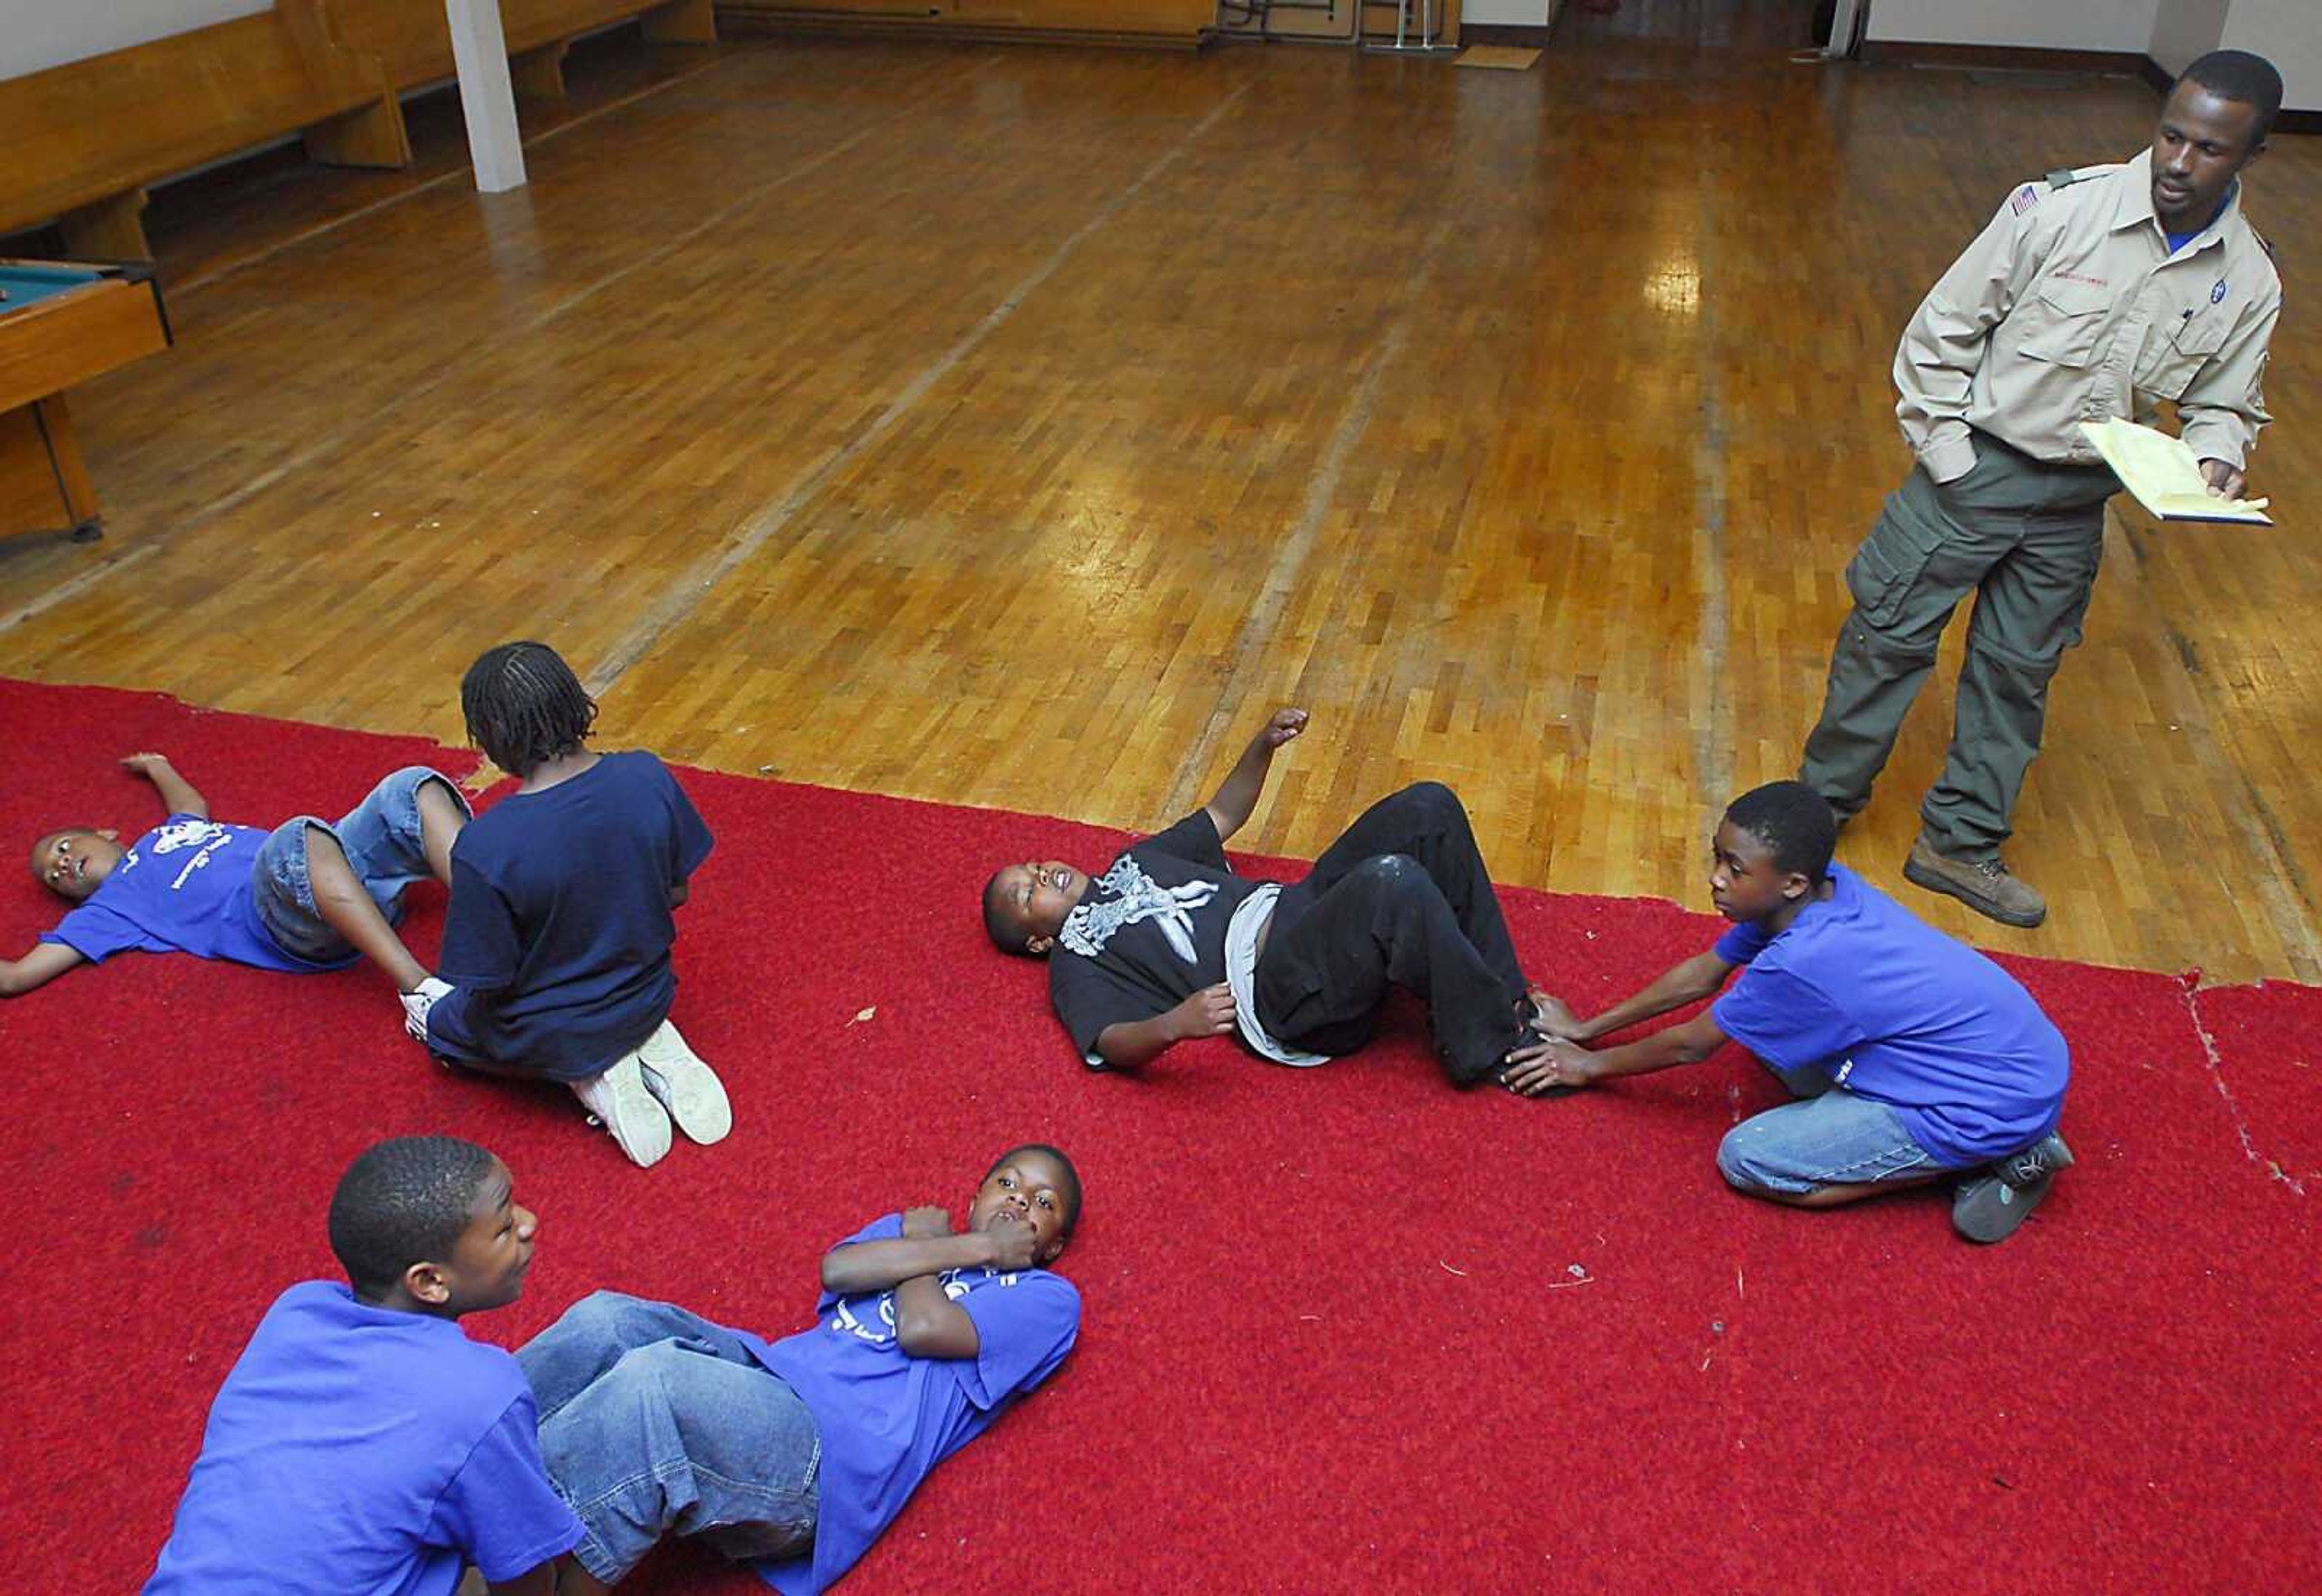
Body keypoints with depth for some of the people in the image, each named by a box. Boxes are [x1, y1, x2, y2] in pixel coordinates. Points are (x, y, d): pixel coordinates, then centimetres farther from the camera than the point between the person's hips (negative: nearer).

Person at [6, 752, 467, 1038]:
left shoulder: (170, 830, 37)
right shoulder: (108, 907, 20)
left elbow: (196, 805, 61)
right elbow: (15, 977, 12)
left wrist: (159, 767, 75)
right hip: (289, 923, -6)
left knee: (413, 786, -22)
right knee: (299, 838, -41)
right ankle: (418, 990, -54)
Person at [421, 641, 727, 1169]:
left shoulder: (484, 848, -32)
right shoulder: (648, 778, -20)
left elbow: (491, 984, -20)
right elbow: (677, 893, -5)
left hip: (549, 1040, -4)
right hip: (649, 999, 5)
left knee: (434, 1016, 29)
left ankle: (587, 1076, 5)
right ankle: (651, 1046, 9)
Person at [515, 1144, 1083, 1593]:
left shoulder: (1046, 1297, 13)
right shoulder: (906, 1226, 30)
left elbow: (923, 1329, -6)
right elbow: (836, 1271, 5)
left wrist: (924, 1244, 14)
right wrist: (973, 1246, 7)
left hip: (835, 1456, -6)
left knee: (653, 1382, -31)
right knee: (606, 1319, -19)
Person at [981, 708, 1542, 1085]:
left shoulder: (1131, 863, 30)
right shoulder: (1075, 961, 8)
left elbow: (1221, 815, 34)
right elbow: (1111, 1042, -11)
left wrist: (1263, 745, 16)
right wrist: (1174, 1024, -35)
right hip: (1279, 988, -8)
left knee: (1428, 807, -11)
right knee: (1392, 882, -36)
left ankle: (1502, 997, -6)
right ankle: (1495, 1048, -20)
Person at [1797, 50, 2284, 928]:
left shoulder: (2249, 282, -3)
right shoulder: (2061, 207, -15)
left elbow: (2225, 401, 9)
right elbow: (1945, 326, -9)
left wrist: (2215, 457, -13)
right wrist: (1942, 446, -10)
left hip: (2078, 503, 4)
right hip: (1975, 463, -3)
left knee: (2019, 672, 13)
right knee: (1888, 634, 2)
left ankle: (1960, 842, 29)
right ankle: (1820, 803, 23)